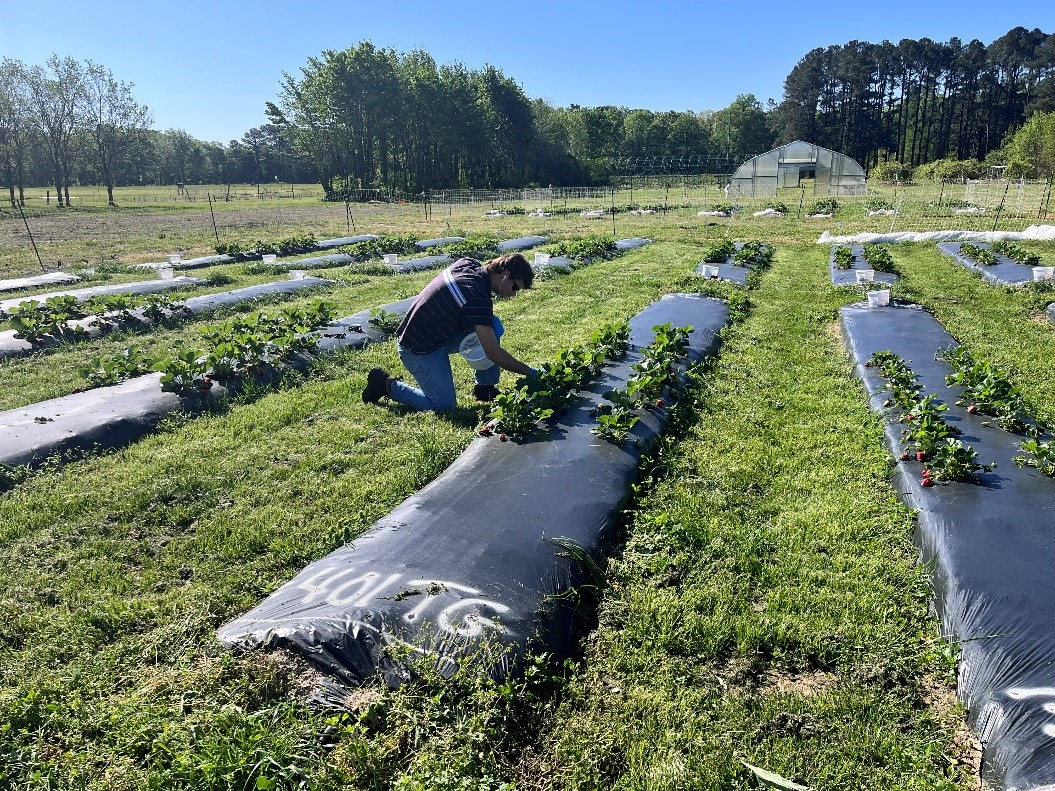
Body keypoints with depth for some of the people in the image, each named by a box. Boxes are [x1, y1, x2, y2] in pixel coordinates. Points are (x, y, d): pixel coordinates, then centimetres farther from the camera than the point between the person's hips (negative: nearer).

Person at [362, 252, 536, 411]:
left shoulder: (469, 263, -3)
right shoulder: (477, 296, -29)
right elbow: (493, 353, -28)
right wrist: (528, 371, -19)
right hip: (419, 348, -9)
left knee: (491, 326, -2)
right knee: (444, 405, -6)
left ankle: (485, 388, 11)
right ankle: (388, 385, 7)